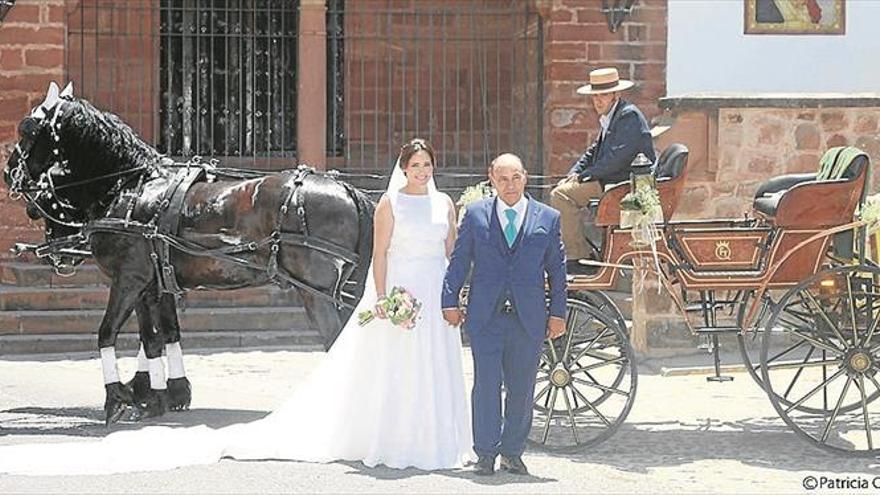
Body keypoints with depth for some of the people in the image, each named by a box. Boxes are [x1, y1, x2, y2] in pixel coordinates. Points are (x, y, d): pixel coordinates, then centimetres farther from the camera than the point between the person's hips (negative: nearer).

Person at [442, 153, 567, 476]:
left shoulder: (548, 218, 7)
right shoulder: (475, 214, 6)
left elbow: (557, 269, 9)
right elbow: (458, 261, 8)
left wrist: (558, 313, 5)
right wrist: (450, 301, 2)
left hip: (529, 317, 1)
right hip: (485, 316, -1)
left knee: (521, 389, 5)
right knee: (486, 385, -4)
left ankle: (512, 453, 17)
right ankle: (486, 453, 5)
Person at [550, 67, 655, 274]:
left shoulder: (629, 115, -14)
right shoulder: (609, 118, 18)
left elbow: (617, 157, -22)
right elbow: (594, 151, 24)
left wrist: (584, 175, -15)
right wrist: (575, 173, 7)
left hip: (627, 182, -11)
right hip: (610, 179, 11)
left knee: (561, 195, -19)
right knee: (559, 193, 15)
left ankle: (579, 256, -18)